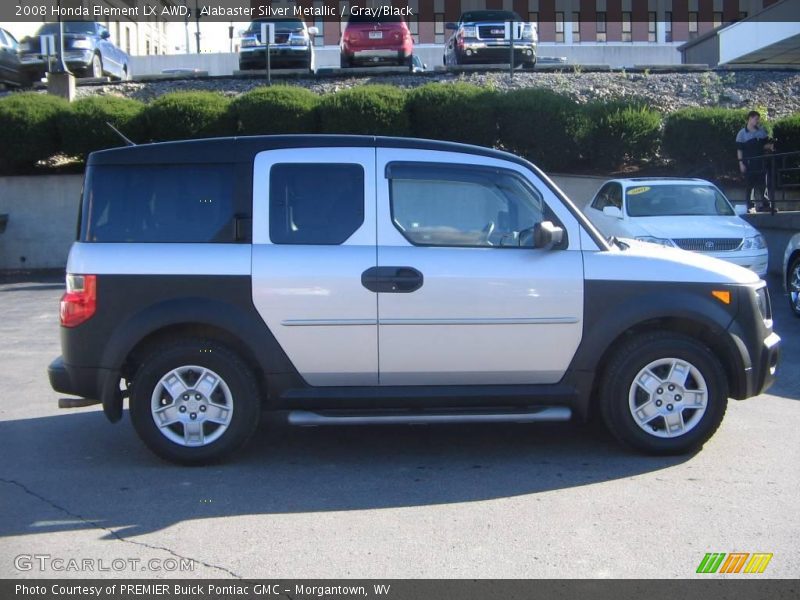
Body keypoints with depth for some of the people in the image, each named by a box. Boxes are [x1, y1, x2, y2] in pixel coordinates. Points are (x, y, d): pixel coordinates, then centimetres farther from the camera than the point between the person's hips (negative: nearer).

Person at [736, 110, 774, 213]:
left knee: (762, 185, 4)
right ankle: (750, 206, 8)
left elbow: (765, 144, 16)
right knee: (749, 185, 1)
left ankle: (764, 204, 10)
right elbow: (739, 149, -4)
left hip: (761, 162, 4)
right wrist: (741, 163, -9)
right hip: (749, 163, -3)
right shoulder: (742, 133, -3)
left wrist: (769, 146, -8)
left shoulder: (762, 131, 8)